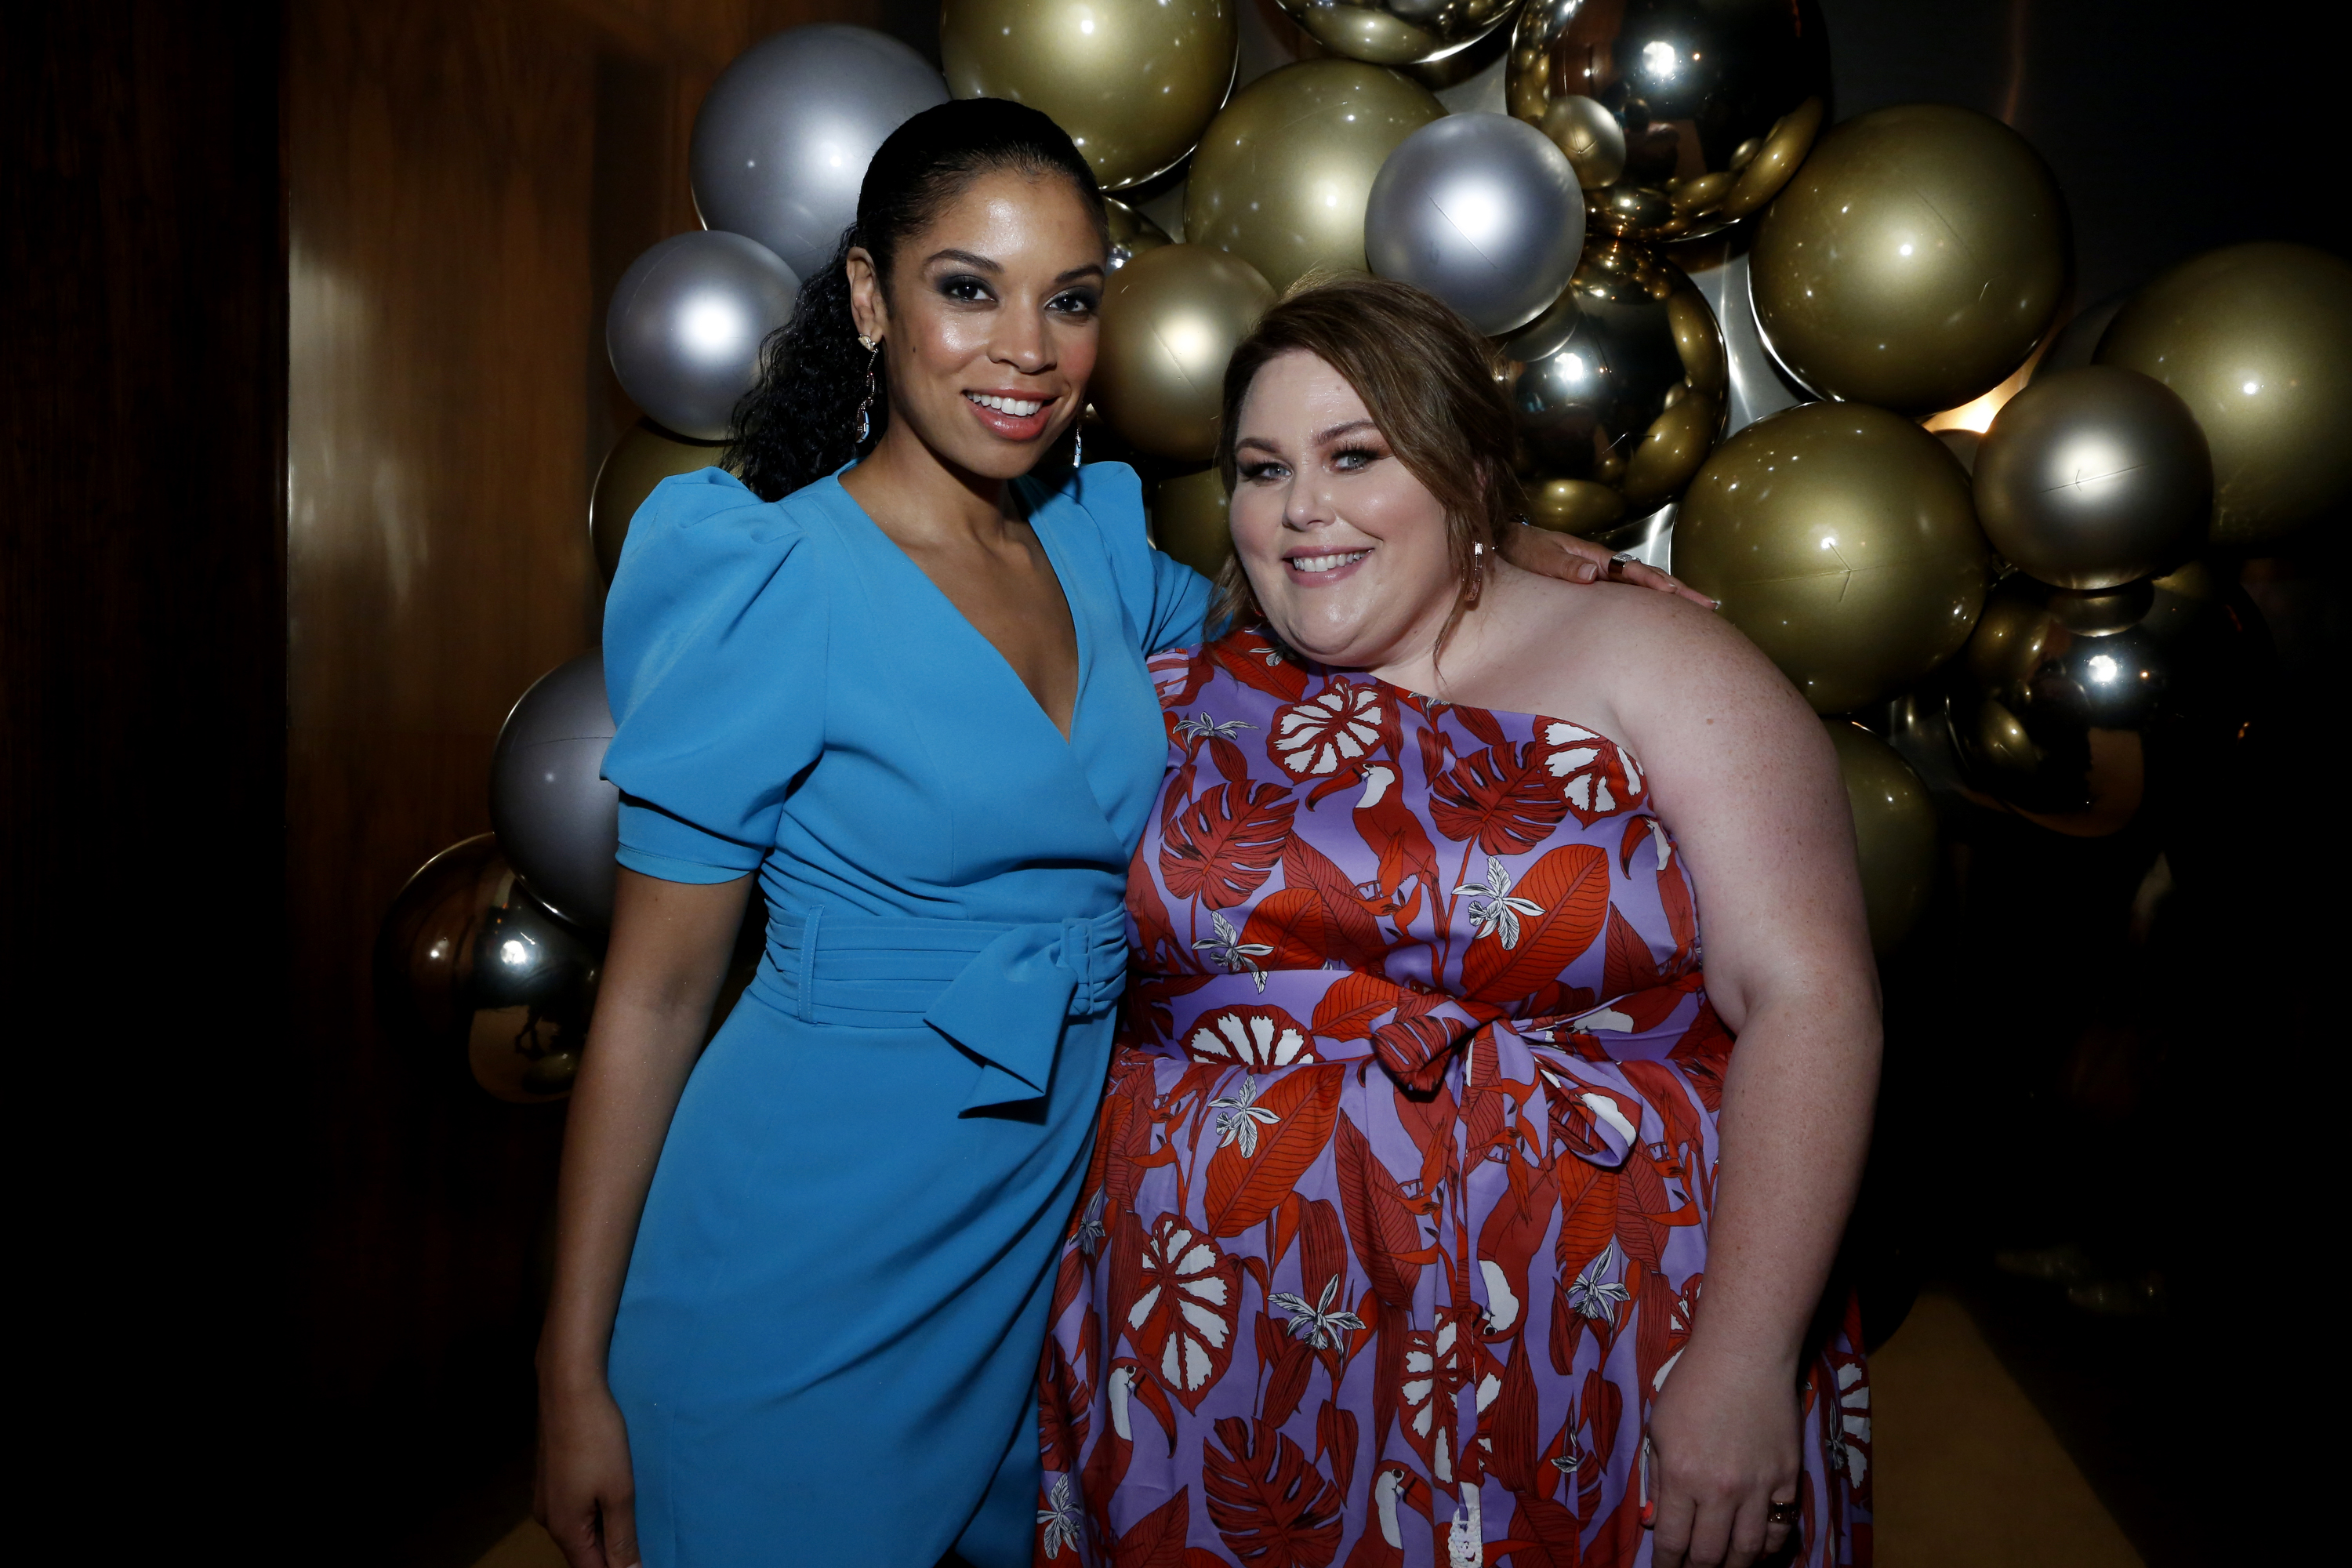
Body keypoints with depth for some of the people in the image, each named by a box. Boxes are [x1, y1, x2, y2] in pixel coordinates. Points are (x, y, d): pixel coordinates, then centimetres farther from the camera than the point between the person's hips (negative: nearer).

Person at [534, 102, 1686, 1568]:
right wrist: (574, 1371, -10)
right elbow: (655, 992, -13)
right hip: (805, 1266, -5)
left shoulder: (1094, 535, 0)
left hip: (1050, 1216, 6)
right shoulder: (771, 583, -16)